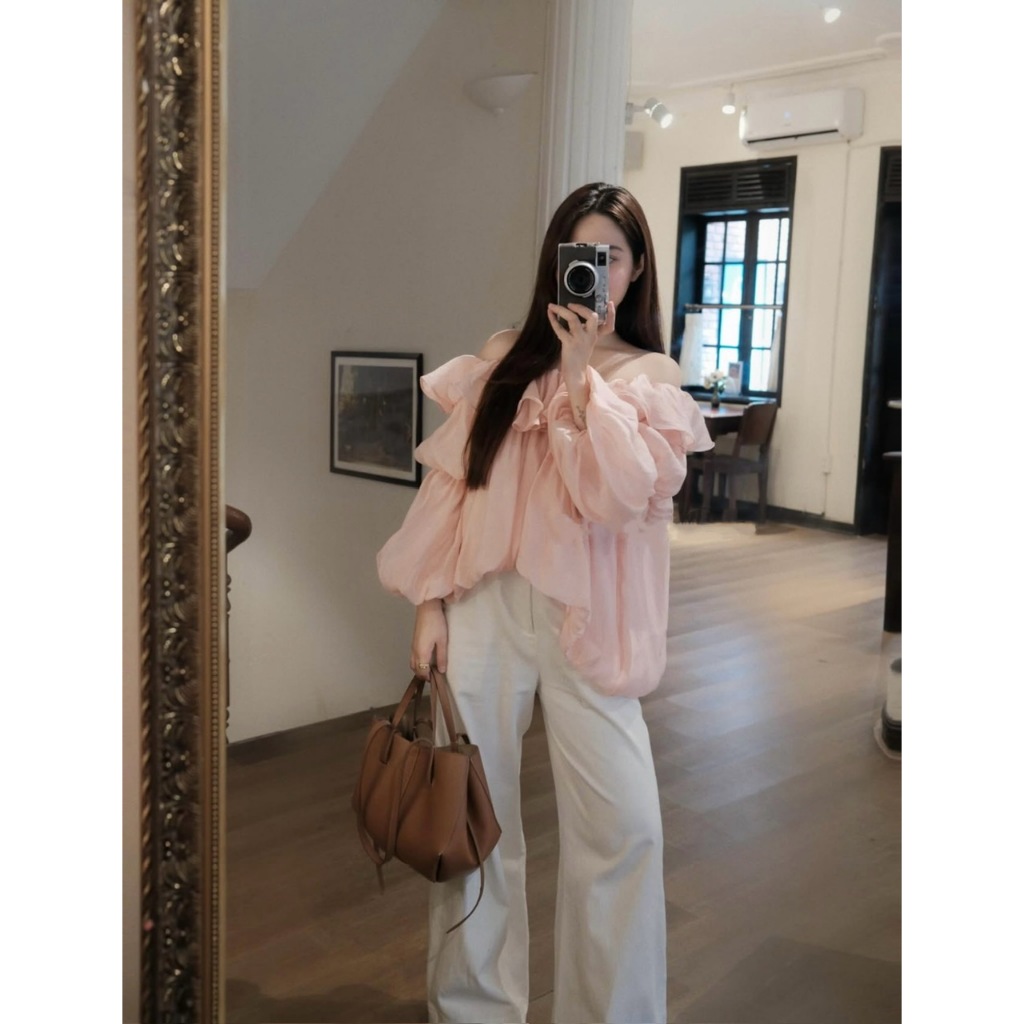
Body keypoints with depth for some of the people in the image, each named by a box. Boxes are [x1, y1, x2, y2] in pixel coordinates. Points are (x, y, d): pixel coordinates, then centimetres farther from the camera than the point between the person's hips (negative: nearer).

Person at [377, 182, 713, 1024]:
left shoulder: (651, 379, 3)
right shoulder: (504, 361, 9)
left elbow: (619, 498, -13)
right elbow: (450, 484, 6)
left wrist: (582, 370, -12)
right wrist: (430, 602, 0)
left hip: (584, 623, -1)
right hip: (483, 609, 2)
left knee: (624, 828, -4)